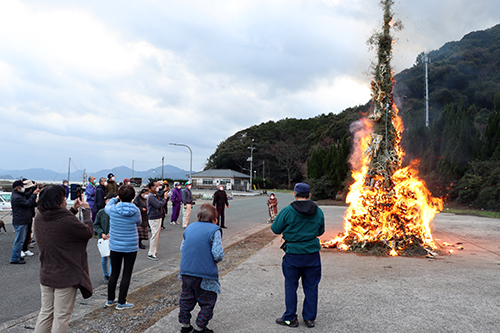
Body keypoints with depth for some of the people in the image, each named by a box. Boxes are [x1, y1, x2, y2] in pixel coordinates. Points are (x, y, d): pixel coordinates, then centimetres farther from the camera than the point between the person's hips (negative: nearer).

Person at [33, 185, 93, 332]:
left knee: (45, 312, 21)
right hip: (65, 277, -7)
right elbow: (88, 231, -12)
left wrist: (73, 209, 10)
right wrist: (86, 210, -2)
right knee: (61, 317, 7)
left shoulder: (39, 218, -4)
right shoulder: (67, 220, -27)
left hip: (46, 275, 7)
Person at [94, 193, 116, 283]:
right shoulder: (101, 212, -4)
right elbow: (96, 225, 3)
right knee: (104, 258, 13)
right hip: (103, 239, 2)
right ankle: (106, 275, 30)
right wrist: (102, 233, -10)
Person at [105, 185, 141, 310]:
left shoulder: (113, 209, -10)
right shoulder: (136, 211, -12)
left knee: (114, 273, 16)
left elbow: (107, 206, 15)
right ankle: (121, 303, 12)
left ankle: (110, 300, 29)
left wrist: (116, 198, 29)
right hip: (131, 247, -2)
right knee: (126, 275, 7)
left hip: (115, 247, 2)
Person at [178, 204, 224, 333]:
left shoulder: (189, 228, 7)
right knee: (207, 302, 12)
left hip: (186, 272, 6)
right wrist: (219, 258, 5)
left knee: (186, 298, 22)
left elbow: (182, 248, 13)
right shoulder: (214, 230, -11)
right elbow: (218, 255, -17)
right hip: (205, 274, -6)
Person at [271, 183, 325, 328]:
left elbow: (275, 229, -5)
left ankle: (290, 318, 20)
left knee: (291, 286, 11)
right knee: (311, 286, 14)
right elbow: (321, 231, 12)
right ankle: (310, 318, 24)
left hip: (293, 254, -3)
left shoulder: (287, 211, -13)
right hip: (312, 254, 3)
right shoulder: (318, 212, -1)